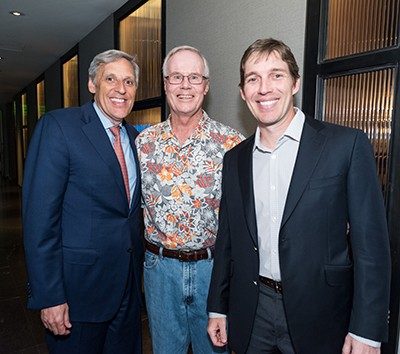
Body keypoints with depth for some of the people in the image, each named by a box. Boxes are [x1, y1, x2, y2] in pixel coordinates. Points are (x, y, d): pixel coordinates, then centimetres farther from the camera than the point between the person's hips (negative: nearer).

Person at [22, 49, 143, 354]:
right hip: (80, 286, -6)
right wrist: (49, 296, -17)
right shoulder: (58, 126, -13)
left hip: (129, 286, 6)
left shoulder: (134, 136, 7)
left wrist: (138, 270, 11)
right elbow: (40, 217, -16)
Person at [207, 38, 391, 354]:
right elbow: (227, 241, 8)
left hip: (319, 318, -3)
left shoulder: (347, 145, -9)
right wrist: (218, 308, 10)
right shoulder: (235, 159, 4)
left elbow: (371, 243, -9)